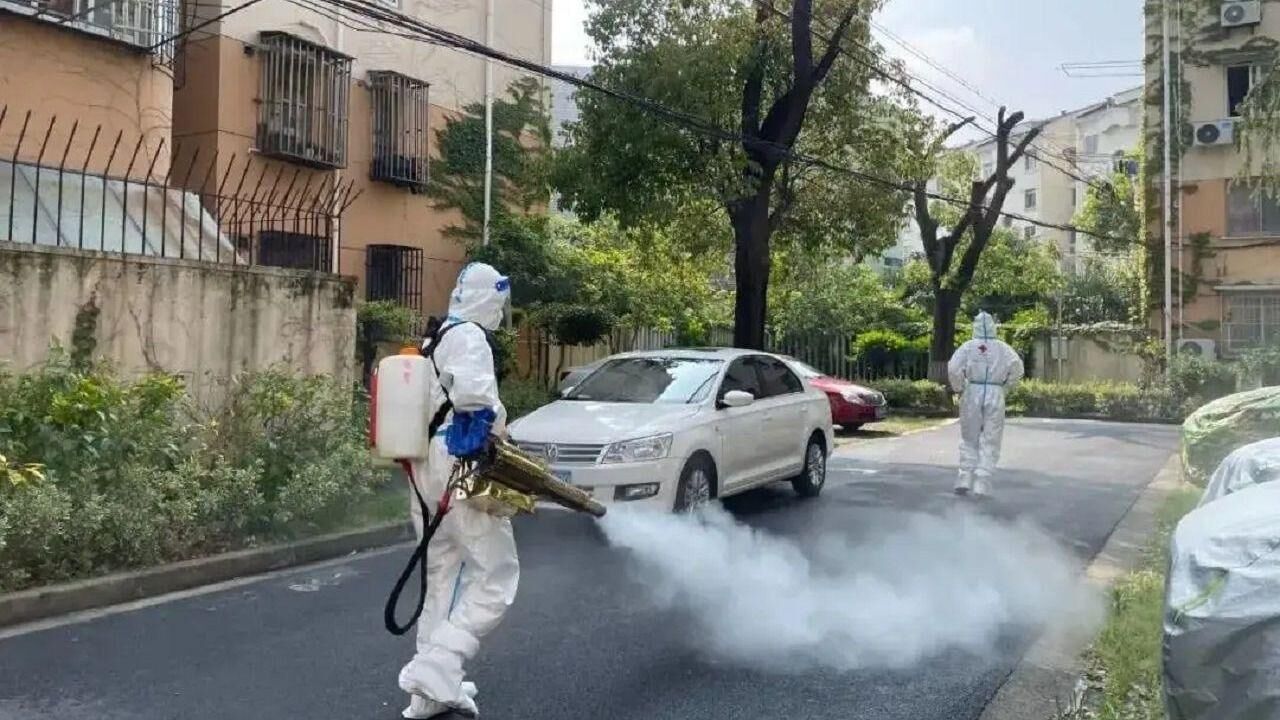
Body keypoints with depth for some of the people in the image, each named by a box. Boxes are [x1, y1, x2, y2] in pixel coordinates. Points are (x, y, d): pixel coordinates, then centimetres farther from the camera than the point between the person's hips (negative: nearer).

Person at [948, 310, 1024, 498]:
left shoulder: (968, 346, 0)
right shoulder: (1002, 347, 2)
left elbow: (953, 368, -11)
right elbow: (1017, 367, -9)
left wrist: (959, 388, 2)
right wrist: (1005, 385, 4)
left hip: (973, 393, 0)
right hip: (995, 395, 0)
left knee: (969, 439, 13)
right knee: (990, 441, 7)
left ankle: (965, 478, 5)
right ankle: (982, 483, 3)